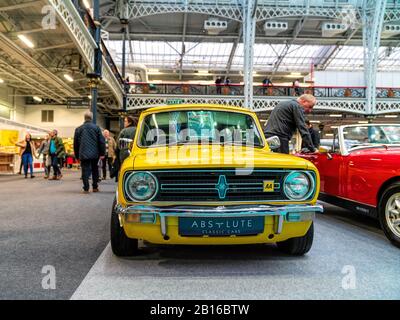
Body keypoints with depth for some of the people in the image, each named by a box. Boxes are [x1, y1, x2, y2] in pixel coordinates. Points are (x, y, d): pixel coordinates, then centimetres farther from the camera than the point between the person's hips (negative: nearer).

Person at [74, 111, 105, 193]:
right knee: (95, 170, 14)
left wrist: (77, 155, 17)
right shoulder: (96, 128, 0)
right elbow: (101, 141, -2)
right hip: (95, 153, 0)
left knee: (85, 171, 3)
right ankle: (95, 187, 16)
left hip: (84, 154, 0)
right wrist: (102, 153, 2)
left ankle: (86, 188, -1)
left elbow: (75, 143, 10)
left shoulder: (78, 129, 5)